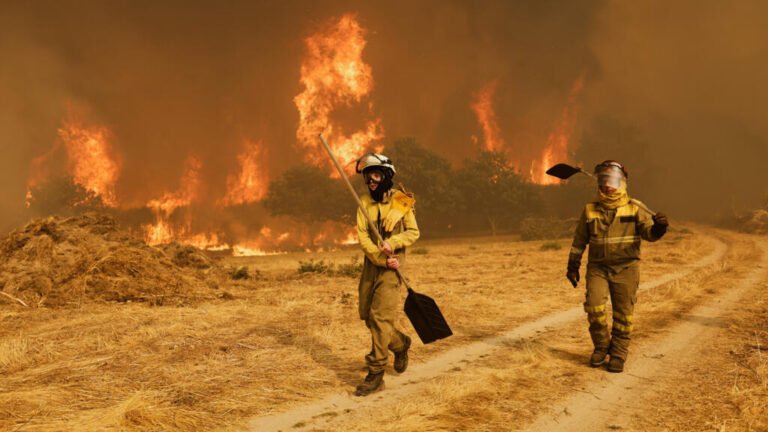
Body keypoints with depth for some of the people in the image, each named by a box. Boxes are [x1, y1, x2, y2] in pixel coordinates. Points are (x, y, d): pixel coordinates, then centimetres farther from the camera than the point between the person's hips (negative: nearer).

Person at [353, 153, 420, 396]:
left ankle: (375, 375, -5)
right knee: (368, 315, 9)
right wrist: (382, 259, -16)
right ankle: (401, 344, 34)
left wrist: (391, 243, -18)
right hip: (370, 265, 5)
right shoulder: (365, 203, 4)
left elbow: (413, 232, -1)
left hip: (391, 267, -5)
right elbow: (362, 236, -4)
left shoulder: (401, 201, -5)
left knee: (380, 317, -11)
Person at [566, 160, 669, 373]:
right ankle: (601, 346, 8)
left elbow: (649, 232, -8)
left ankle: (618, 355, 16)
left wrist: (659, 227, -31)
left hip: (626, 268, -1)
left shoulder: (635, 208, -1)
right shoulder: (590, 210, 4)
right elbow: (579, 240, 11)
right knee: (594, 305, -14)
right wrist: (573, 266, 12)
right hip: (597, 267, 1)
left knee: (623, 313, 2)